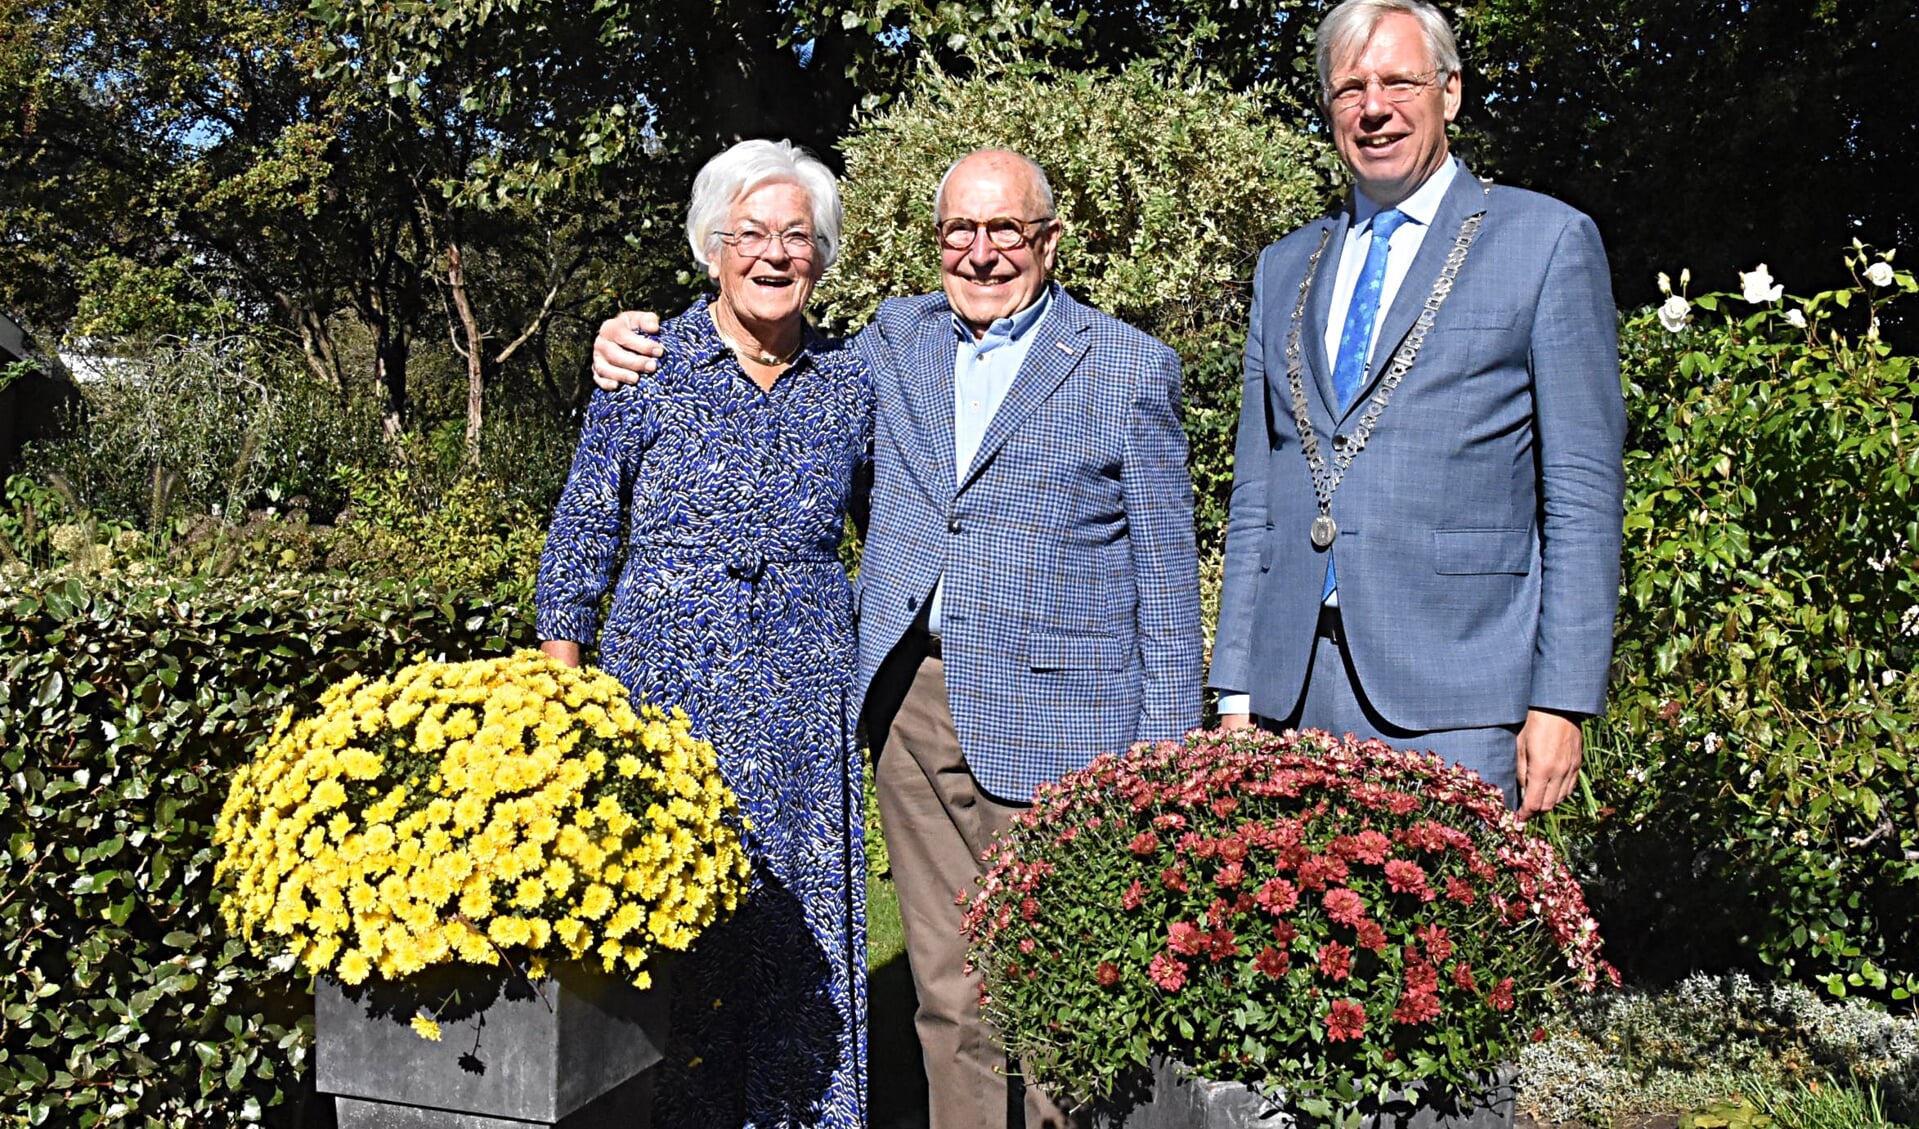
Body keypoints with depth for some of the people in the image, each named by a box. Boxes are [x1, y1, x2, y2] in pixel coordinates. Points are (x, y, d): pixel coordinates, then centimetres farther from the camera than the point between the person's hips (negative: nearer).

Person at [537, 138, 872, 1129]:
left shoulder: (849, 381, 6)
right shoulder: (646, 367, -1)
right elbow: (581, 537, 1)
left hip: (805, 703, 2)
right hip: (668, 686, -2)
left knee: (808, 928, 7)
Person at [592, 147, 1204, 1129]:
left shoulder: (1130, 367, 0)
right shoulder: (896, 338, 11)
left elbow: (1165, 567, 0)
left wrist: (1167, 746, -4)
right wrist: (639, 346, 9)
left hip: (1047, 717, -3)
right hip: (909, 705, 4)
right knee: (949, 993, 12)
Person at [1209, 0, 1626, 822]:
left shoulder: (1548, 242, 4)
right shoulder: (1284, 268, 17)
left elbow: (1582, 497, -1)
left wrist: (1562, 701, -8)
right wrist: (1237, 693, 9)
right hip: (1296, 696, 4)